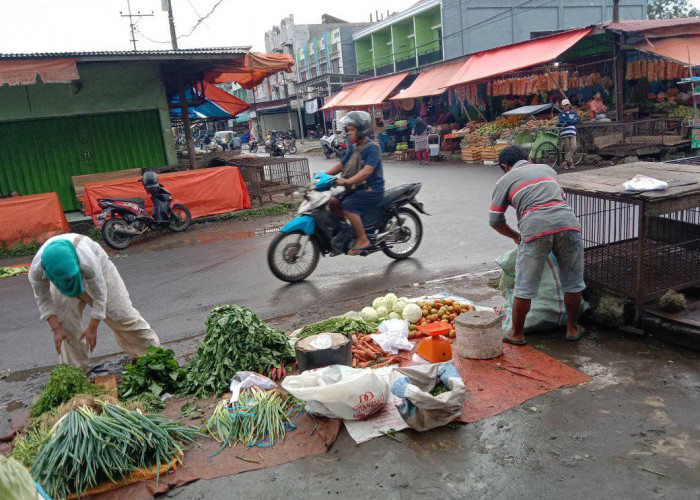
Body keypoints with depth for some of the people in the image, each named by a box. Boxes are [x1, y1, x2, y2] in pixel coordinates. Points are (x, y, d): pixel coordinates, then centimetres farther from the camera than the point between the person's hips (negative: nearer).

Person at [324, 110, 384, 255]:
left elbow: (367, 171, -29)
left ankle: (363, 239, -18)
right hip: (356, 189, 9)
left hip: (371, 190, -9)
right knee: (334, 203, -4)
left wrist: (347, 181, -40)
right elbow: (341, 165, 17)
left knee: (348, 206, -27)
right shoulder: (353, 147, 13)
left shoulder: (371, 147, -15)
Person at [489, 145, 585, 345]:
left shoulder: (505, 180, 19)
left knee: (525, 286, 8)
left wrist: (515, 236, 33)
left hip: (536, 227, -4)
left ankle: (517, 334, 21)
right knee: (573, 282, 19)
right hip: (567, 222, 4)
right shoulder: (547, 169, 31)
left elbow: (495, 220, 16)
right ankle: (572, 328, 32)